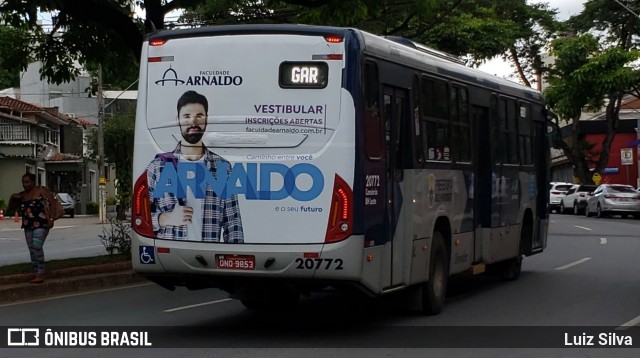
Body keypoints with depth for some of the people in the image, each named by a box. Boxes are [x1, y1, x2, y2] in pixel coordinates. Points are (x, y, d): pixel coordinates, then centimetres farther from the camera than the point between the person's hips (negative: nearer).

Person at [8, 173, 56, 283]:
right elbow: (11, 208, 20)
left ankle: (40, 275, -19)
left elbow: (53, 203, -7)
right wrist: (13, 198, 0)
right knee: (32, 250, 7)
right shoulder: (22, 195, 13)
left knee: (37, 246, -20)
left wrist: (51, 219, -16)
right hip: (28, 226, 7)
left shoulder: (41, 190, -2)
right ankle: (37, 274, 14)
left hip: (41, 225, -7)